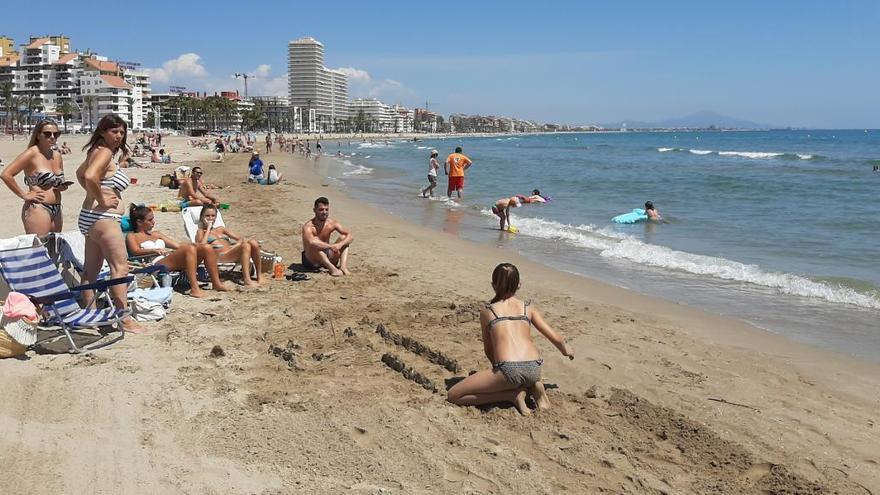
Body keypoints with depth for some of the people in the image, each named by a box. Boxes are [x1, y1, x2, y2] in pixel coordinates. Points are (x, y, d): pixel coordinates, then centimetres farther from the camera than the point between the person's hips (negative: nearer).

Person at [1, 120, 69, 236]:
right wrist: (24, 195, -13)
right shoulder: (32, 153, -8)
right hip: (37, 209, -8)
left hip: (56, 211, 8)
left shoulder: (57, 156, 12)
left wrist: (63, 186, 6)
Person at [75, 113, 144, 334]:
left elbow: (80, 173, 34)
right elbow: (90, 176, -31)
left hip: (91, 217, 11)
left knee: (92, 269, 15)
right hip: (103, 217, -11)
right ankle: (124, 318, -12)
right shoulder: (105, 152, -13)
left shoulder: (98, 152, 17)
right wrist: (101, 199, -18)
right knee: (120, 266, -11)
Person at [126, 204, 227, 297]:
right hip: (156, 264, -7)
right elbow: (135, 251, -8)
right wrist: (155, 250, -25)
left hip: (171, 260, 7)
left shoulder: (156, 234, 32)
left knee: (207, 248, -14)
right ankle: (194, 289, -41)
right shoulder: (132, 236, 13)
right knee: (190, 249, -33)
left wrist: (198, 244, 13)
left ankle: (216, 283, -13)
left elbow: (177, 245, 26)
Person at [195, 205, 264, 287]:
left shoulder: (221, 229, 31)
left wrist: (236, 246, -4)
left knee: (253, 243, -26)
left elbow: (241, 239, 19)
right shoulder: (201, 231, 17)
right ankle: (247, 280, -40)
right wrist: (208, 228, 3)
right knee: (246, 246, -33)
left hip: (233, 252, 5)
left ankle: (259, 276, -22)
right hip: (221, 255, -5)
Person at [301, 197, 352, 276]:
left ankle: (343, 266, -26)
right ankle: (332, 268, -42)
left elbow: (350, 236, -12)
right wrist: (330, 246, -40)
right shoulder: (308, 226, -20)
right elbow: (311, 242, -41)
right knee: (315, 240, -32)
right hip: (311, 260, -5)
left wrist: (340, 244, -31)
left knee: (344, 238, -8)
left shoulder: (332, 223, -6)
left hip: (327, 257, 5)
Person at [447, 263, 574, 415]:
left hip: (509, 369, -5)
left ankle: (513, 395, -2)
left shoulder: (486, 311, 16)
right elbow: (556, 338, 19)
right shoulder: (528, 308, 20)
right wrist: (567, 350, 41)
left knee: (453, 396, 5)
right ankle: (534, 387, 7)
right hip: (534, 369, 5)